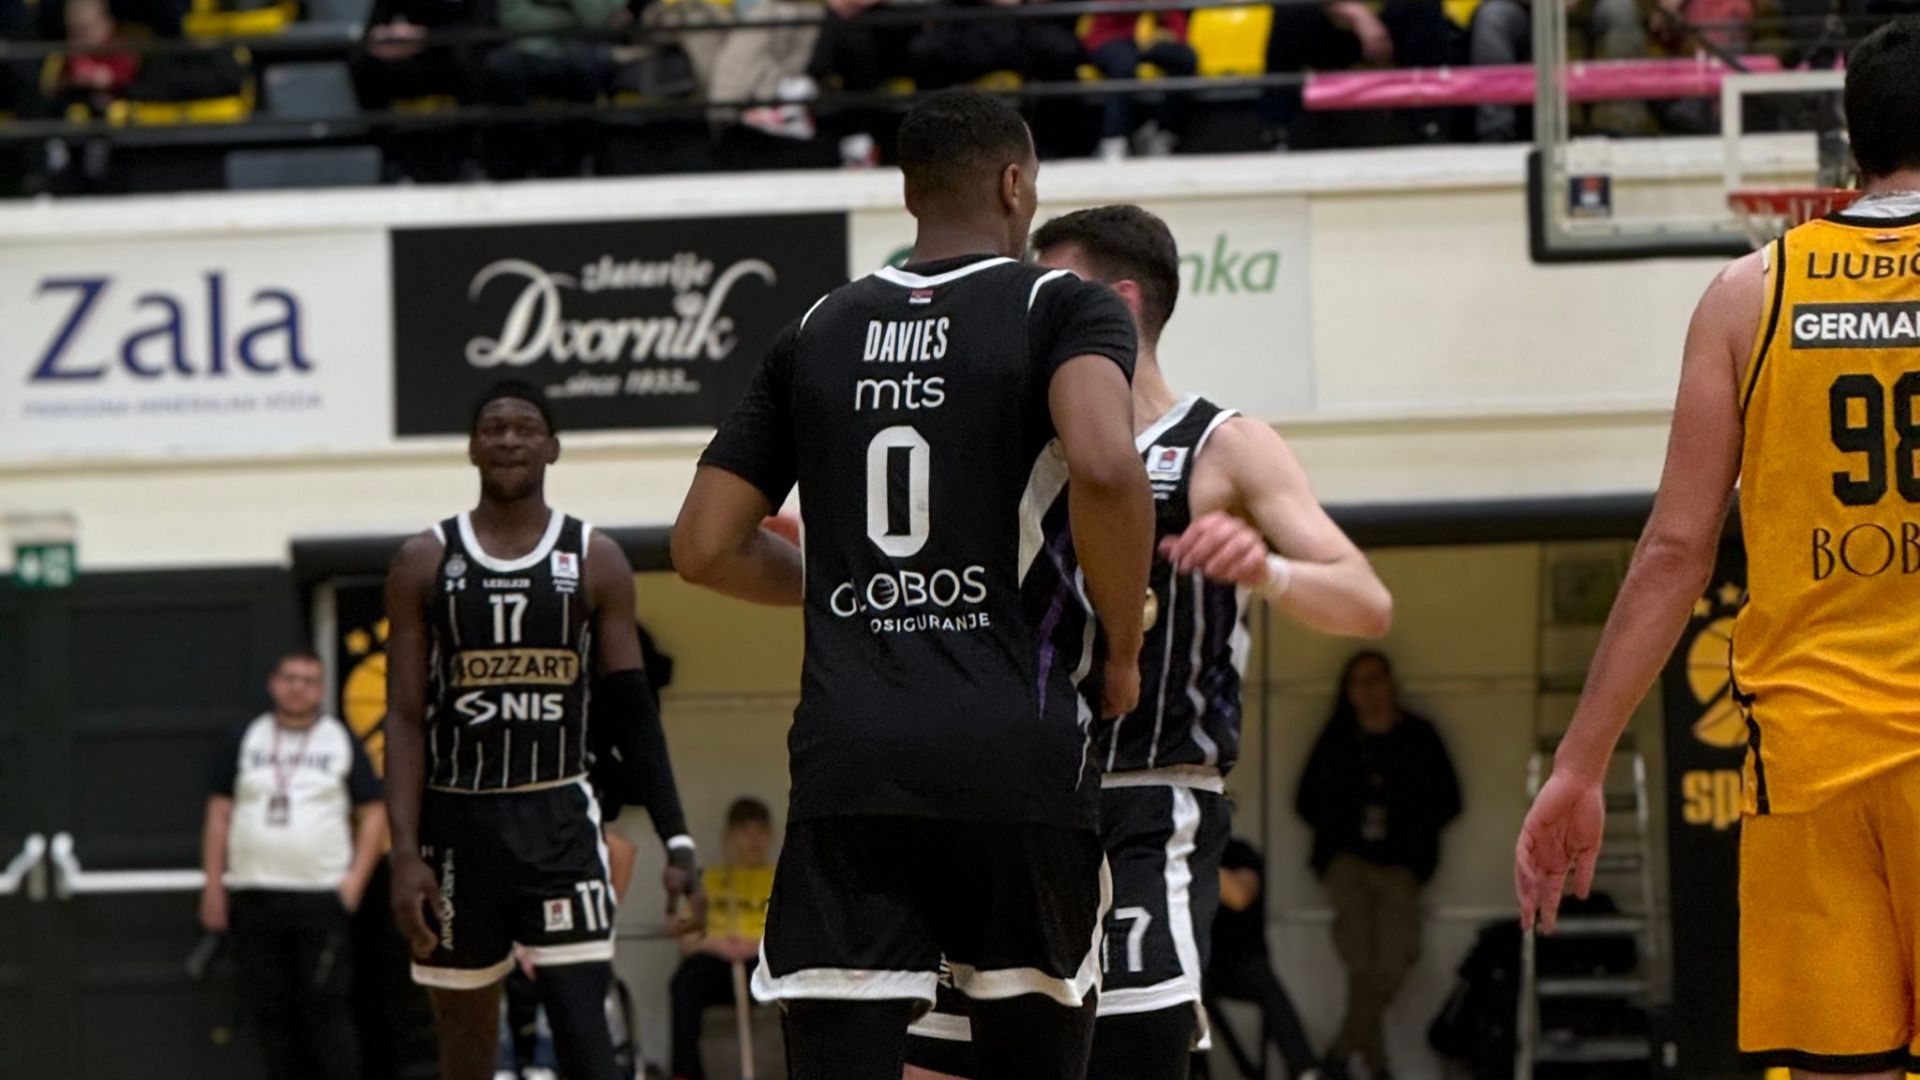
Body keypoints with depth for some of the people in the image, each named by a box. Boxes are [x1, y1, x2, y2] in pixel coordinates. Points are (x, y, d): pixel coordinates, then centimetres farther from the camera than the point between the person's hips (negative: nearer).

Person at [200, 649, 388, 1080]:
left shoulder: (341, 742, 8)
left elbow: (373, 814, 8)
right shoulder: (246, 741, 13)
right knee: (270, 1008, 3)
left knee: (326, 1007, -9)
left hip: (322, 896, -3)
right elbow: (219, 814, 12)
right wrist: (214, 885, 5)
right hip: (253, 895, 3)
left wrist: (356, 879, -4)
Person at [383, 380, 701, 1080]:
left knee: (581, 1019, -12)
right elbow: (405, 719, 0)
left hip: (559, 819, -1)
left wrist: (675, 837, -4)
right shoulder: (426, 563, 3)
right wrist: (406, 854, -9)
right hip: (457, 819, 1)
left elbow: (631, 713, 4)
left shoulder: (594, 561, 4)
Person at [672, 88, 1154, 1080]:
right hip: (1018, 757, -2)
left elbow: (705, 550, 14)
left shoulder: (817, 334, 15)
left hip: (849, 764, 3)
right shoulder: (1065, 308, 2)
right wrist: (1121, 648, -3)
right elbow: (1104, 468, -19)